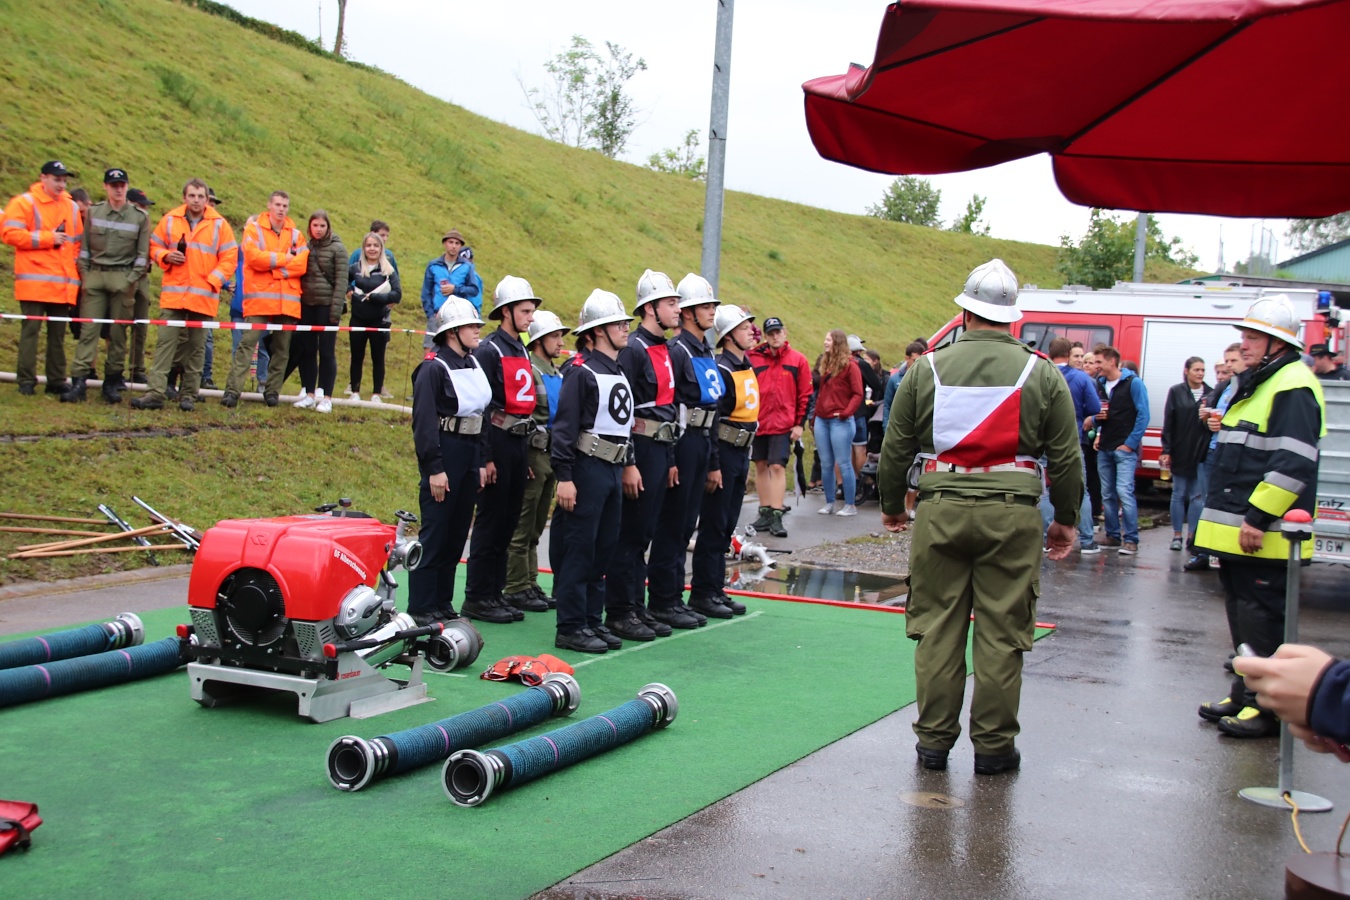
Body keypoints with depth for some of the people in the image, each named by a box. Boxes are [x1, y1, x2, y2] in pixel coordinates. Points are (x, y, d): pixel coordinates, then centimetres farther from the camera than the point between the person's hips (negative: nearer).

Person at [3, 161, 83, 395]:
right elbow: (10, 233, -11)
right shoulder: (25, 203, -1)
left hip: (64, 284, 5)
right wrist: (47, 238, -12)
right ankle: (26, 381, -1)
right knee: (31, 329, -4)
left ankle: (57, 380, 12)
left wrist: (76, 273, 10)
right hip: (34, 282, -5)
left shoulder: (71, 207, 16)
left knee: (58, 333, 7)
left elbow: (78, 242, 22)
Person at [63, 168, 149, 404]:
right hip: (94, 276, 1)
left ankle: (112, 381, 9)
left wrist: (131, 280, -5)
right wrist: (84, 276, 2)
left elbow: (143, 254, 4)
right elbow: (84, 247, 11)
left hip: (123, 279, -1)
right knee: (89, 329, -5)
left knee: (118, 332, 2)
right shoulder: (93, 212, 9)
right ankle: (78, 381, -8)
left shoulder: (140, 217, 5)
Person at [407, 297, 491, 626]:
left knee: (457, 534, 11)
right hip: (444, 454, -8)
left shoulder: (474, 364, 12)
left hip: (470, 454, 8)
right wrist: (434, 469, -19)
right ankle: (421, 608, 2)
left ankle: (443, 603, 20)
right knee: (434, 534, -4)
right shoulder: (434, 367, -11)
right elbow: (424, 421, -15)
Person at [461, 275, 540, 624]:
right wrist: (485, 458, -18)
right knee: (491, 519, -3)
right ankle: (477, 598, 3)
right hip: (498, 442, -8)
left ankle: (495, 591, 18)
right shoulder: (489, 351, -11)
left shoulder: (521, 351, 15)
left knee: (509, 520, 11)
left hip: (519, 443, 8)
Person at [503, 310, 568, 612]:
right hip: (534, 453, -8)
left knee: (536, 527, 14)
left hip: (553, 454, 8)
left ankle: (530, 584, 20)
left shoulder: (558, 374, 16)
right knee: (523, 527, -4)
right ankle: (515, 589, 2)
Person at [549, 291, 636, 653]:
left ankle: (592, 620, 18)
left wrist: (628, 466, 18)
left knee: (603, 549, 11)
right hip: (587, 469, -8)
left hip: (613, 470, 8)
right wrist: (564, 477, -19)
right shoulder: (581, 372, -10)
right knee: (579, 549, -5)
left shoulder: (620, 374, 16)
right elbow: (564, 426, -14)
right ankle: (570, 627, 0)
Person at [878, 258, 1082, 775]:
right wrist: (1065, 518, 18)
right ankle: (993, 746, 12)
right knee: (1001, 633, 5)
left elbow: (895, 447, 9)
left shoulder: (928, 369, 3)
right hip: (1012, 513, -1)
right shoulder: (1041, 374, 2)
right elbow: (1066, 456, 5)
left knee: (937, 628, 9)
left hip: (940, 510, 1)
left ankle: (934, 739, 15)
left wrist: (892, 505, 23)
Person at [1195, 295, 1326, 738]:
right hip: (1240, 531, 10)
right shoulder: (1256, 383, 19)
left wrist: (1258, 518, -24)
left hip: (1264, 536, -10)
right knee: (1243, 615, 15)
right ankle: (1245, 696, 25)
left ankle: (1269, 707, 2)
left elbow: (1292, 464, -23)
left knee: (1262, 619, -6)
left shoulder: (1292, 387, -15)